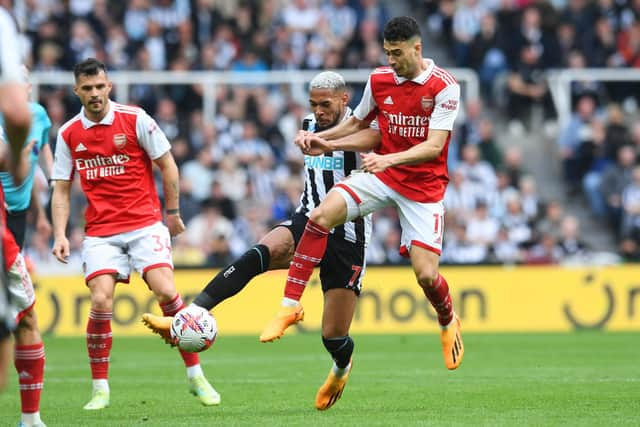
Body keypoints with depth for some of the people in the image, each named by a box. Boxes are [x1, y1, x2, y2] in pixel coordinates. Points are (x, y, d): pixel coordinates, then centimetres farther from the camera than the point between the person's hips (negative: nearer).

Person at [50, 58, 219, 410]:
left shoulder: (135, 119, -3)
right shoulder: (68, 134, 5)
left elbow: (167, 164, 4)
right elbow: (61, 189, 10)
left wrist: (173, 212, 6)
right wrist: (60, 234, -1)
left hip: (145, 225, -2)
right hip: (100, 232, 2)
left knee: (166, 292, -17)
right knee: (101, 303, -15)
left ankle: (196, 377, -4)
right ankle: (100, 388, 0)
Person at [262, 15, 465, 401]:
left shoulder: (444, 87, -14)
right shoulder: (379, 80, 1)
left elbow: (434, 145, -20)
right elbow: (357, 123, 17)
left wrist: (389, 158, -33)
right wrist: (323, 140, 0)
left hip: (424, 187, -3)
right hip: (381, 177, 4)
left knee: (426, 275, -10)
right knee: (321, 215, -23)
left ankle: (448, 323, 27)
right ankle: (289, 306, -19)